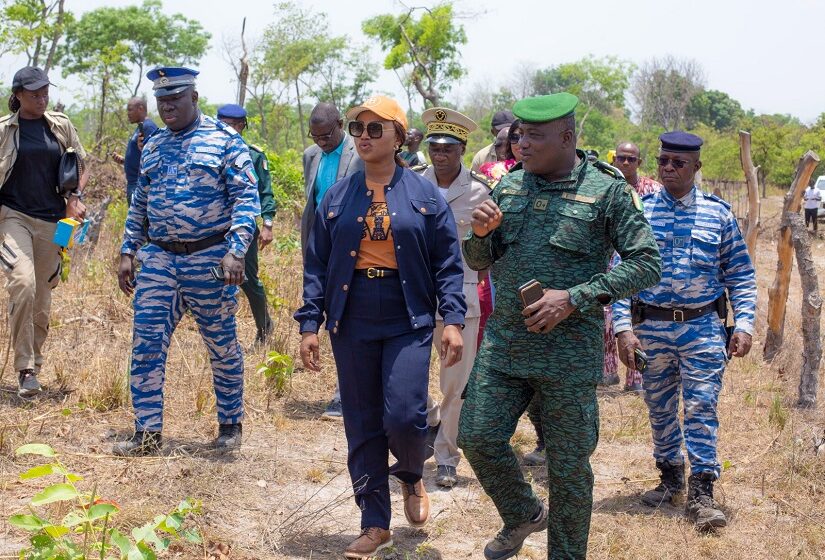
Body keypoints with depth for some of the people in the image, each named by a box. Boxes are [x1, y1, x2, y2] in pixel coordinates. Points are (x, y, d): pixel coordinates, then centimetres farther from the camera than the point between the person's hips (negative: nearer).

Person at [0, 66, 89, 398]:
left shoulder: (61, 127, 8)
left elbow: (82, 168, 15)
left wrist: (75, 197, -3)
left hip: (51, 221, 3)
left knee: (42, 299, 10)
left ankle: (34, 363, 27)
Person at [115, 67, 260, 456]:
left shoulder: (224, 139, -3)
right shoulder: (152, 146, 13)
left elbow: (247, 198, -9)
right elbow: (139, 205, 20)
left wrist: (236, 251, -19)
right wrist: (128, 252, 12)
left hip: (209, 260, -4)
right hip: (158, 259, 5)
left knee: (222, 345, 6)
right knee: (146, 345, -1)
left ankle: (230, 424, 23)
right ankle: (147, 433, 7)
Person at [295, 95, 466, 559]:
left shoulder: (425, 195, 2)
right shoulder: (337, 197, 7)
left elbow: (448, 264, 0)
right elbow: (317, 264, 7)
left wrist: (453, 320, -10)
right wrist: (310, 324, 1)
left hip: (408, 323, -2)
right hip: (352, 325, 3)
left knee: (404, 417, -13)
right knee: (362, 426, 6)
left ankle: (412, 477, 22)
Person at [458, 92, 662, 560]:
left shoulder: (607, 191, -7)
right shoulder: (509, 186, 7)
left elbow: (648, 264, -10)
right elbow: (478, 262, 16)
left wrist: (574, 298, -18)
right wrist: (482, 233, -9)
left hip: (569, 350, -5)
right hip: (504, 341, 5)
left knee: (568, 464, 4)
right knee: (477, 437, 5)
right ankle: (523, 515, 32)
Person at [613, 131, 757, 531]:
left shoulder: (717, 212, 2)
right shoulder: (639, 211, 0)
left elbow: (740, 273, 5)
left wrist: (744, 324, -4)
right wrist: (623, 328, -10)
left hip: (704, 326, -1)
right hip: (652, 326, 1)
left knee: (702, 407, -4)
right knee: (660, 408, 12)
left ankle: (701, 491, 2)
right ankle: (670, 476, 29)